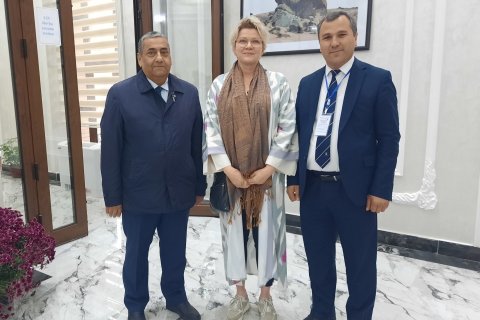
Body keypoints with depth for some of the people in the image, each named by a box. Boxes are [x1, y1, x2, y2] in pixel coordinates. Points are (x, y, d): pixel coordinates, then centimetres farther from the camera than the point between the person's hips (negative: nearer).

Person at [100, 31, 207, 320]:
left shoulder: (189, 93, 1)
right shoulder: (120, 94, -7)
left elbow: (197, 144, 2)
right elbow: (111, 150, -6)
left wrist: (199, 186, 4)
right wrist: (113, 196, -6)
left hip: (179, 192, 2)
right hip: (138, 194, -2)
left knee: (175, 253, 18)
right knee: (137, 254, 17)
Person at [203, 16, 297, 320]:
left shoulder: (278, 83, 0)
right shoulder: (219, 85, 4)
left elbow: (287, 128, -5)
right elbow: (211, 128, -1)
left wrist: (269, 168, -11)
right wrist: (227, 168, -10)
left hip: (266, 174, -1)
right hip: (231, 175, 2)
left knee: (266, 230, 8)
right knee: (235, 231, 11)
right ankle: (240, 294, 31)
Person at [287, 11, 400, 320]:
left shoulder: (378, 79, -3)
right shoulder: (308, 83, 9)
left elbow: (389, 139, -6)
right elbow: (299, 134, 10)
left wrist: (381, 189, -10)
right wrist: (293, 178, 6)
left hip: (355, 188, -4)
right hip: (312, 187, 4)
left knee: (360, 263, 11)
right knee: (318, 257, 17)